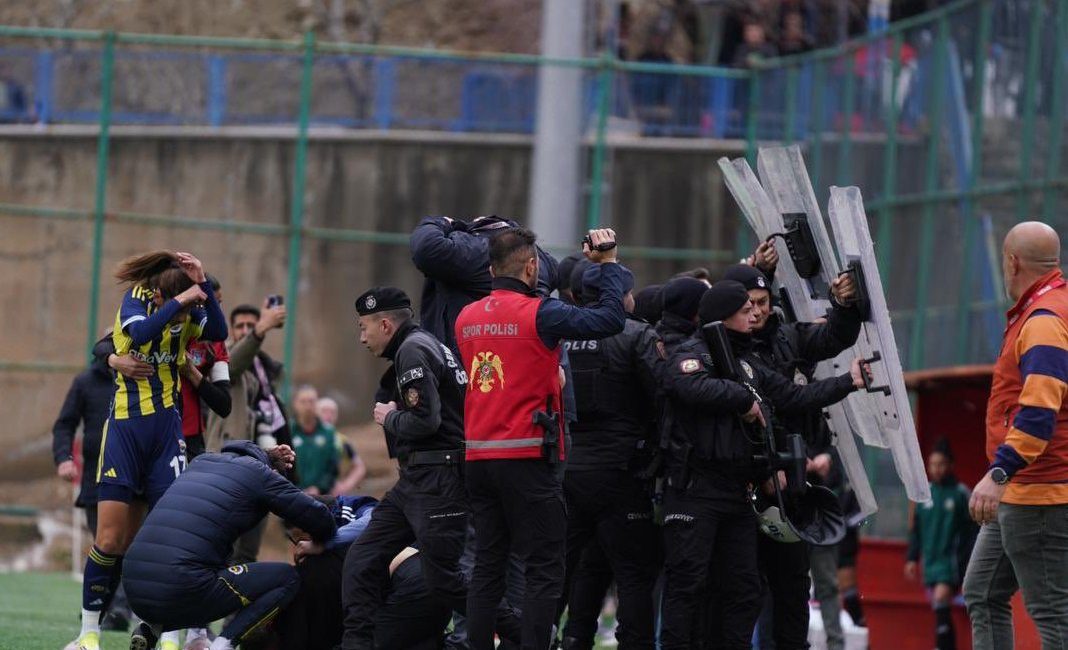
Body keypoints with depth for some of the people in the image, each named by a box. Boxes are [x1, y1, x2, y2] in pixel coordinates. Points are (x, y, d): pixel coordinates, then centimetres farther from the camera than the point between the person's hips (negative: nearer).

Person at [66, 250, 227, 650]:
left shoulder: (189, 311, 2)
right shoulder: (137, 298, -5)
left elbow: (218, 332, -16)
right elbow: (140, 332, -24)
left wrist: (202, 285, -22)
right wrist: (179, 301, -25)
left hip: (166, 426, 2)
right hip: (125, 426, -2)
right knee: (110, 538, -6)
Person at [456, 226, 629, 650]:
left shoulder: (467, 318, 9)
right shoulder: (538, 314, -12)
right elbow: (611, 319, -16)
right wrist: (609, 263, 0)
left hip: (479, 456, 7)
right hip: (526, 457, -7)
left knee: (487, 567, 11)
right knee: (544, 571, -4)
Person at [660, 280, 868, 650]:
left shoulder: (749, 365, 22)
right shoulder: (691, 355, -4)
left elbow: (793, 398, 22)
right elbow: (694, 385, -27)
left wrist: (848, 382, 20)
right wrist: (745, 400, -16)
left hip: (737, 491, 8)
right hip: (695, 490, -8)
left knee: (742, 587, 9)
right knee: (686, 581, -9)